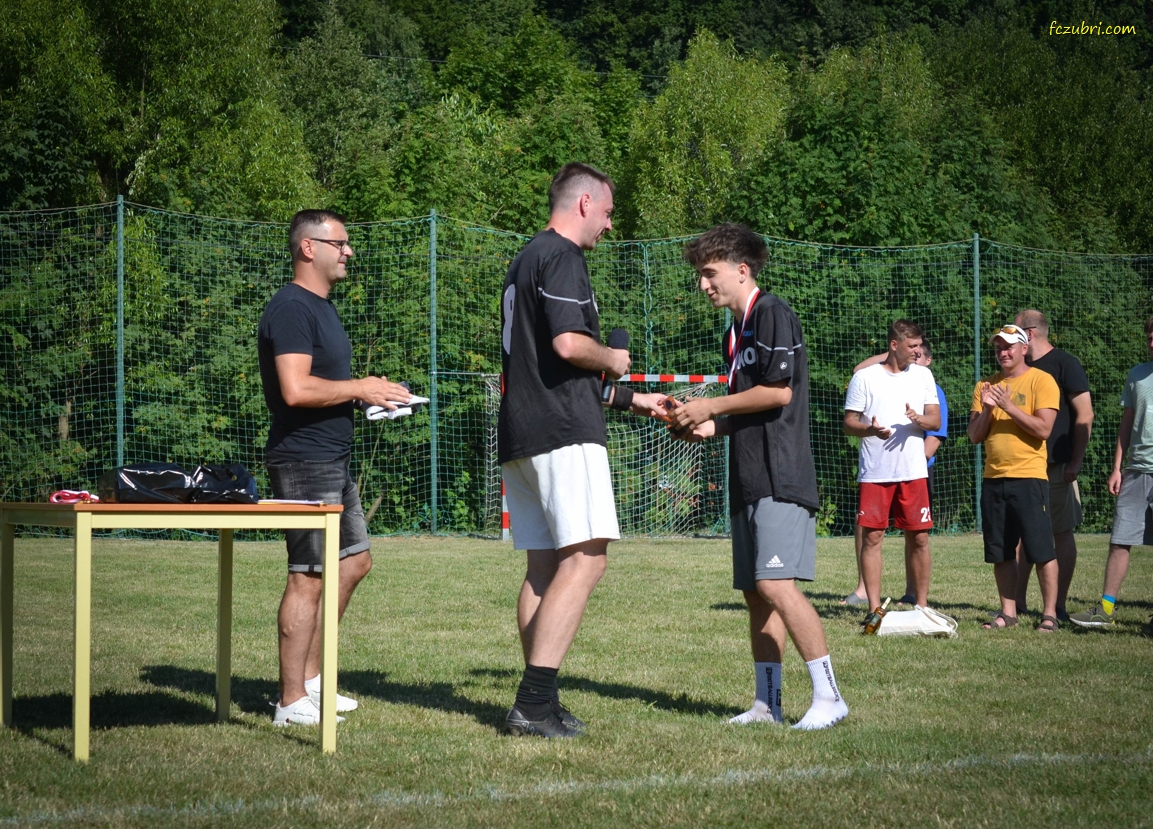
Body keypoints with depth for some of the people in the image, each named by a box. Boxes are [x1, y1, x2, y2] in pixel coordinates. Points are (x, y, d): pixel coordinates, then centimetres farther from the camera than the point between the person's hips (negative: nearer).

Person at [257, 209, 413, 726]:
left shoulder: (322, 308, 19)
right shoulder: (291, 309, -15)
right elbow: (296, 389, -26)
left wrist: (371, 393, 11)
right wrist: (361, 388, -15)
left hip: (332, 460, 11)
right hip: (304, 462, -11)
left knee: (355, 561, 16)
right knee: (308, 576, -9)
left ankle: (309, 679, 22)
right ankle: (292, 703, -4)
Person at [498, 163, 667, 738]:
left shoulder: (525, 260, 24)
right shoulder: (561, 257, -8)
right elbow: (569, 344, -23)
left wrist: (630, 401, 31)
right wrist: (614, 360, -1)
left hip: (521, 434, 10)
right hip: (562, 432, -10)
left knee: (544, 566, 9)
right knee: (585, 557, -13)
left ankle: (537, 705, 7)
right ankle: (534, 702, -20)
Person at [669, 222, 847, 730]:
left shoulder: (772, 314, -7)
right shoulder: (737, 331, 22)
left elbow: (779, 391, -15)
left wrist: (711, 407, -7)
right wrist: (708, 427, 11)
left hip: (780, 478, -10)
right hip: (748, 481, 10)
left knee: (777, 585, -18)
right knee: (755, 593, 8)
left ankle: (828, 697, -16)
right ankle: (767, 704, 11)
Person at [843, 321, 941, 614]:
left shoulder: (923, 375, 11)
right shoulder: (865, 378, 1)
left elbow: (936, 421, 9)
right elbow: (849, 423, 1)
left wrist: (919, 419, -13)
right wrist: (870, 429, -20)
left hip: (914, 471, 2)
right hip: (874, 473, -2)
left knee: (919, 537, 1)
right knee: (872, 537, -3)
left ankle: (922, 604, 9)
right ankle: (874, 608, 1)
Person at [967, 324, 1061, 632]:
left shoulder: (1041, 381, -2)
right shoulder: (986, 386, 14)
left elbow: (1044, 429, -13)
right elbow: (975, 436, 10)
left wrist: (1008, 406, -17)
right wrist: (986, 409, -7)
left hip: (1029, 478, -5)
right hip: (993, 478, 5)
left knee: (1041, 549, -5)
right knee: (1000, 552, 7)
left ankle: (1050, 613, 0)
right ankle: (1008, 612, 14)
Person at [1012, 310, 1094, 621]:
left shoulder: (1064, 364, -6)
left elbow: (1085, 414, -10)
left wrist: (1076, 461, -13)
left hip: (1057, 466, -7)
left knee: (1062, 533, -1)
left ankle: (1059, 606, 2)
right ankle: (1017, 602, 10)